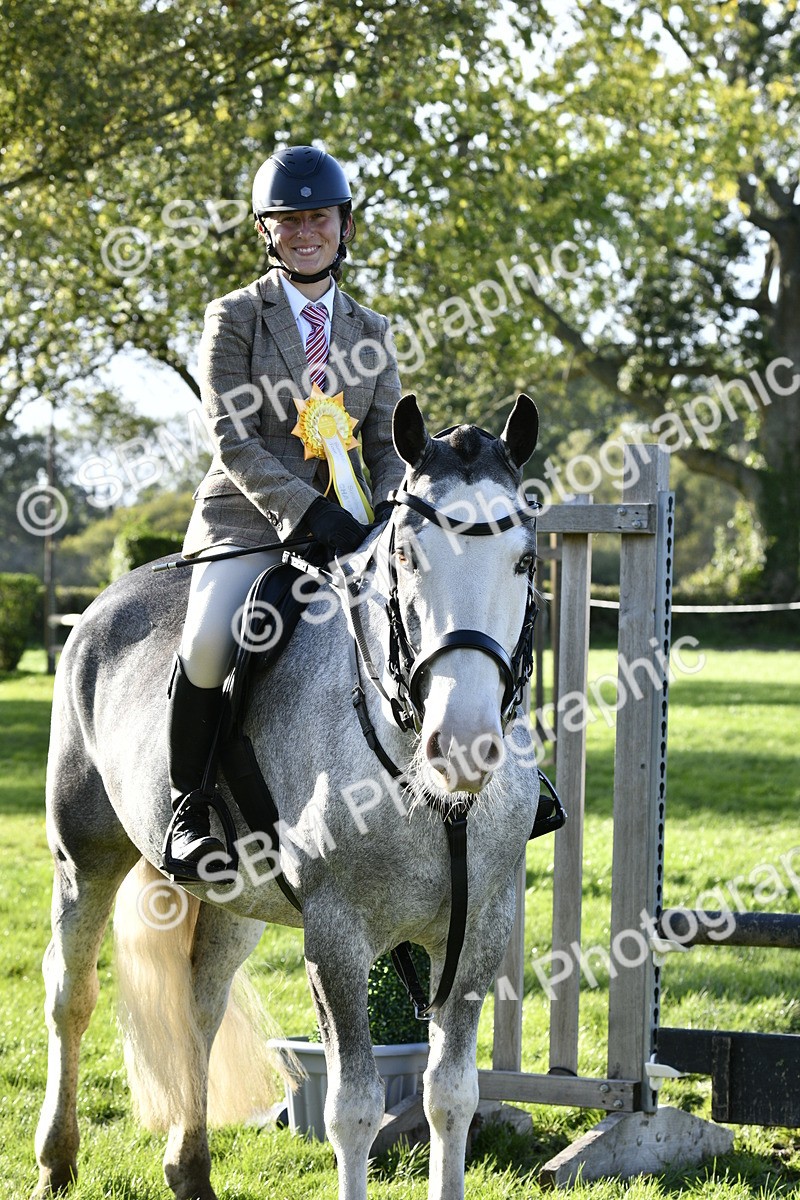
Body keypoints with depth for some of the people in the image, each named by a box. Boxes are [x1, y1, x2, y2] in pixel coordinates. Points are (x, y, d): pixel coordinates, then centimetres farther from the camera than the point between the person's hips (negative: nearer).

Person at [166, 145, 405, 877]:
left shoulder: (371, 333, 15)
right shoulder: (234, 318, 2)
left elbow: (387, 446, 12)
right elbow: (233, 439, -8)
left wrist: (388, 518, -10)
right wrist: (306, 511, -22)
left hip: (341, 528, 4)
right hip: (247, 519, -4)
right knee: (209, 641, -30)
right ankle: (189, 809, -13)